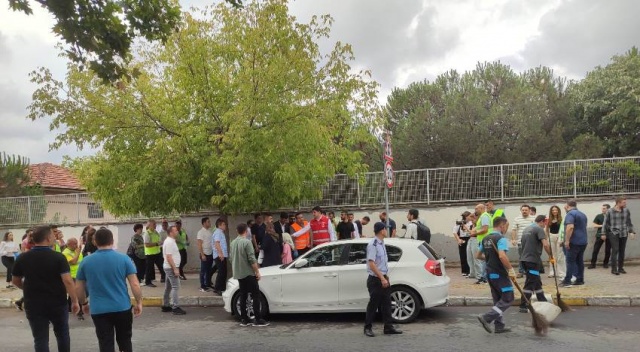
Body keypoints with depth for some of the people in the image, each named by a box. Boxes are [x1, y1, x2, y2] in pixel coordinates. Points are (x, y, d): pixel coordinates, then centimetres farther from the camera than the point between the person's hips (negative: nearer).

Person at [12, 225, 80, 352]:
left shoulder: (22, 258, -2)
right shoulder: (58, 257, -13)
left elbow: (15, 281, 10)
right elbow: (67, 281, -19)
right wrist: (74, 301, -11)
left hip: (34, 305, 2)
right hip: (58, 303, -2)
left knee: (40, 339, 7)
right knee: (62, 335, 18)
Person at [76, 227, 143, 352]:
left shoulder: (86, 261, 0)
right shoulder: (124, 259, -6)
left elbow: (78, 288, 8)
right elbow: (135, 285, -8)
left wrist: (84, 303, 23)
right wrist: (139, 303, 4)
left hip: (99, 310, 0)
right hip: (122, 308, 0)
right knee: (125, 342, 18)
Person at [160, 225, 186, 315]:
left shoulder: (171, 241, 14)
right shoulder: (169, 242, -18)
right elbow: (169, 257, -24)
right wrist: (175, 269, -25)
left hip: (170, 267, 11)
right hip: (171, 268, -11)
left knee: (168, 287, 15)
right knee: (175, 287, -11)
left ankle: (165, 306, 22)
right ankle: (175, 308, -11)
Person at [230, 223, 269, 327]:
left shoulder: (233, 243, 9)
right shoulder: (247, 242, -16)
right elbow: (252, 259, -20)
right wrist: (257, 272, -12)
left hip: (239, 274, 8)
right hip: (248, 273, -8)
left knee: (243, 296, 11)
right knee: (256, 296, -2)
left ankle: (244, 319, 13)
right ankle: (258, 320, -3)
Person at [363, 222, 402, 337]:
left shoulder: (382, 244, 11)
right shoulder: (373, 245, -17)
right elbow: (371, 264, -22)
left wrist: (385, 277, 15)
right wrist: (382, 278, -22)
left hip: (383, 278, 9)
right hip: (375, 280, -8)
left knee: (386, 304, 10)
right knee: (373, 304, 1)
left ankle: (388, 327, 18)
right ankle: (368, 328, 14)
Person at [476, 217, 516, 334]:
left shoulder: (485, 239, 10)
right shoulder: (501, 239, -16)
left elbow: (478, 255, 17)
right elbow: (502, 256, -30)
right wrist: (511, 269, -21)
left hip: (490, 273, 9)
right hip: (499, 273, -9)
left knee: (498, 300, 15)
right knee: (508, 298, -1)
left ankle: (499, 326, 17)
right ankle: (487, 318, -8)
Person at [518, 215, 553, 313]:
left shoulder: (527, 229, 18)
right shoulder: (539, 229, -9)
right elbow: (545, 244, -20)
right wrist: (551, 256, -10)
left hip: (525, 258, 9)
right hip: (533, 259, -9)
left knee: (537, 282, 19)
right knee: (530, 283, -6)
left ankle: (543, 302, 27)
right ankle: (523, 306, -6)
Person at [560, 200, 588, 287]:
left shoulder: (570, 214, -12)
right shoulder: (583, 214, 17)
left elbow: (570, 227, -24)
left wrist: (567, 240, -22)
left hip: (574, 242, -8)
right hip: (583, 241, 8)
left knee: (570, 261, -7)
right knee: (580, 261, 12)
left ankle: (567, 281, -8)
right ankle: (580, 280, 14)